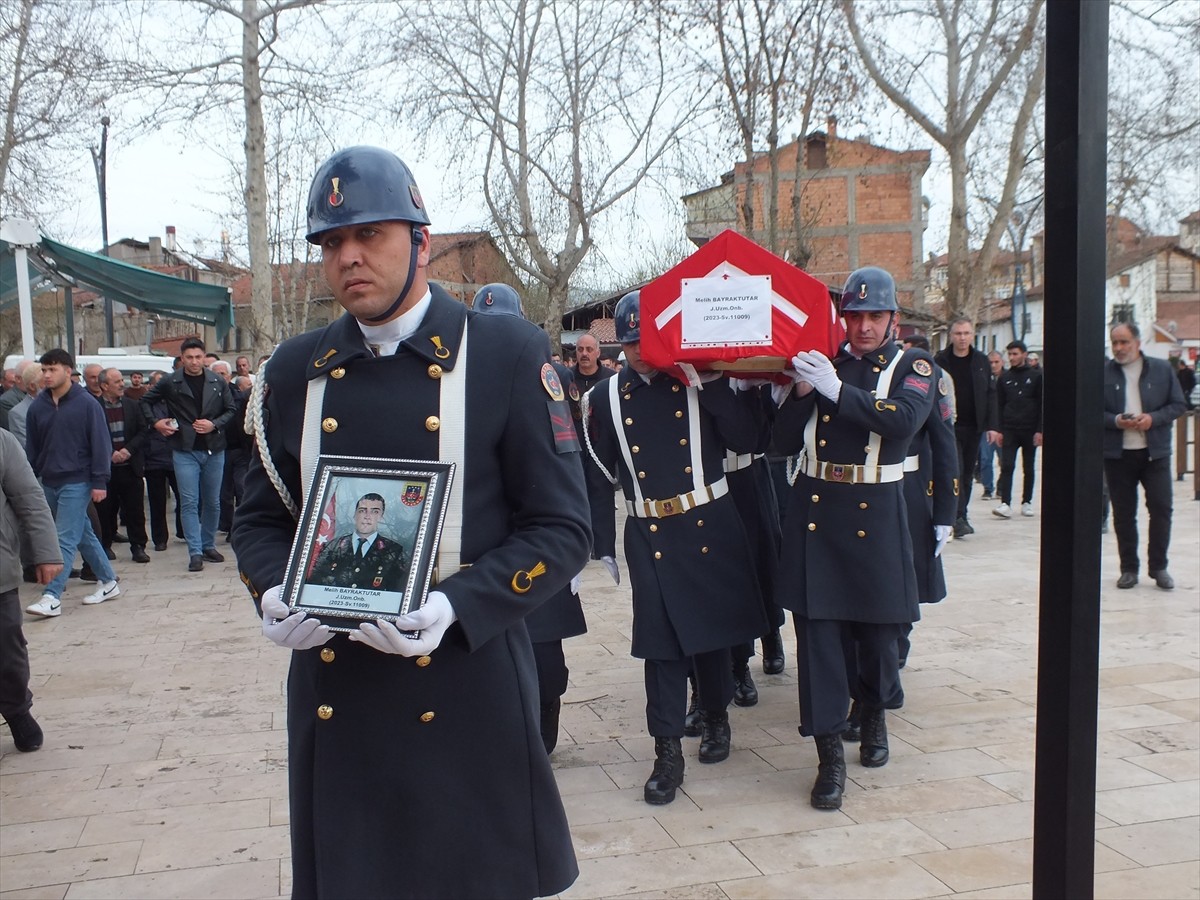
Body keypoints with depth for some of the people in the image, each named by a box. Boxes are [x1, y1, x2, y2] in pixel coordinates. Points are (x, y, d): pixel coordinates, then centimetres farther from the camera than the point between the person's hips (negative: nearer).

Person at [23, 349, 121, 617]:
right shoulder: (38, 406, 6)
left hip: (76, 482, -6)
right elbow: (32, 447, 12)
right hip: (48, 483, 6)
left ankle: (52, 597, -7)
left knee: (65, 540, -8)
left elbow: (100, 444, -9)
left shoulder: (86, 404, -8)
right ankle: (109, 583, 24)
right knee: (83, 535, 14)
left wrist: (99, 481, -12)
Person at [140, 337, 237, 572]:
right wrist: (156, 423, 0)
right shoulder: (170, 382, -1)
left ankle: (208, 545, 26)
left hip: (214, 449, 2)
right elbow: (146, 401, 12)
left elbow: (231, 410, 7)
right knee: (190, 503, -4)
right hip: (185, 451, -2)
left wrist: (214, 424, -9)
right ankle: (195, 553, 0)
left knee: (212, 502, 10)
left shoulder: (218, 382, 3)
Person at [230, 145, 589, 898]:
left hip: (468, 697, -3)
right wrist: (275, 596, -7)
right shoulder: (294, 371, 7)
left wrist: (456, 609, -20)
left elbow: (562, 527, -6)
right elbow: (260, 518, 15)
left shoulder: (510, 356, -5)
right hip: (332, 699, 3)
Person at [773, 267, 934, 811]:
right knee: (817, 628, -3)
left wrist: (837, 389, -24)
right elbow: (785, 443, 4)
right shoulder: (821, 362, 8)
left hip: (875, 515, -1)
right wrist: (802, 391, -12)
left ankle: (874, 715, 40)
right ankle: (830, 755, 6)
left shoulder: (913, 366, 3)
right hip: (814, 512, 1)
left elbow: (904, 421, -19)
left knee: (878, 626, 11)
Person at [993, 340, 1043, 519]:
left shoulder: (1036, 376, 1)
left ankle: (1026, 502, 18)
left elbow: (1042, 405, -2)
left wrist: (1040, 430, -8)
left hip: (1030, 430, -1)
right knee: (1006, 467, -9)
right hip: (1009, 430, 1)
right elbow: (999, 406, 9)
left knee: (1028, 468, 8)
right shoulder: (1004, 378, 8)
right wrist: (999, 430, 1)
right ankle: (1005, 504, -13)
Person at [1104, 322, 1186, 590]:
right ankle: (1129, 568, 16)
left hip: (1155, 452, 0)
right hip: (1117, 454, 0)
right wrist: (1115, 421, -15)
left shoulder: (1162, 369, 3)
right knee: (1123, 514, 5)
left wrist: (1153, 418, -12)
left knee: (1161, 509, 1)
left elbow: (1178, 405, 5)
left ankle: (1158, 567, 15)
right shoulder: (1103, 373, 1)